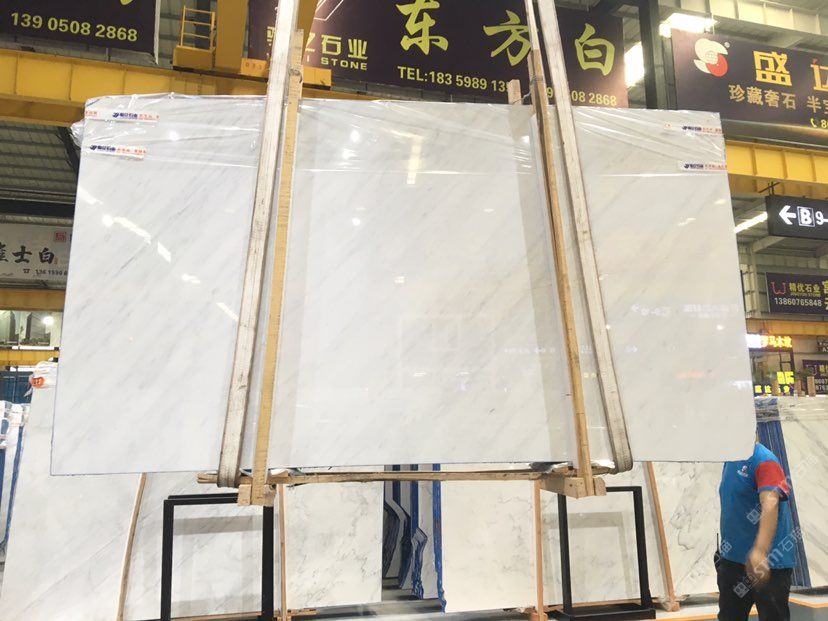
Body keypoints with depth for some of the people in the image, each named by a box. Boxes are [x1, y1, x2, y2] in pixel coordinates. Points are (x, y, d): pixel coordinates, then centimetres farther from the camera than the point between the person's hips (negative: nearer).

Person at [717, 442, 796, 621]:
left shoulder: (764, 460, -19)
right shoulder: (730, 462, 7)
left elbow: (770, 504, -33)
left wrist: (760, 551, -44)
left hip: (770, 563, -8)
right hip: (732, 559, 8)